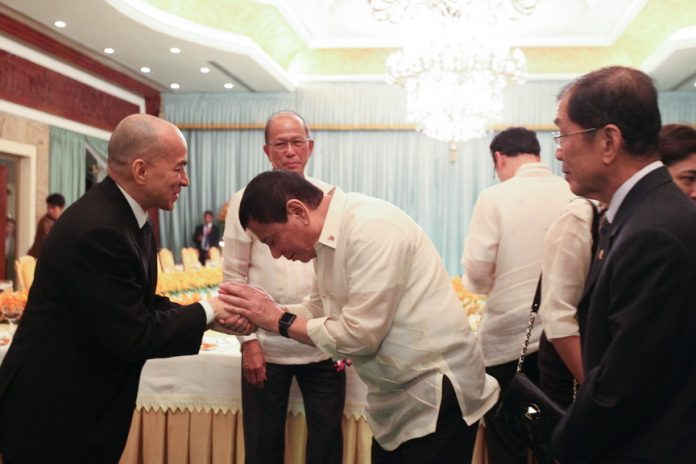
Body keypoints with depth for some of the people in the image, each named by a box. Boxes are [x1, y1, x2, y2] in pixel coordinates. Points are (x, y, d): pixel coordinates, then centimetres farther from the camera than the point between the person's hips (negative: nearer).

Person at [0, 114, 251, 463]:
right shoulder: (97, 229, -28)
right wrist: (207, 310, -13)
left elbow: (142, 304, 7)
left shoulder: (127, 216, 4)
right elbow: (135, 337, -25)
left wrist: (217, 316, -5)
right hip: (52, 414, -9)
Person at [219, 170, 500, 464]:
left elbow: (360, 334, -25)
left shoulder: (372, 228, -24)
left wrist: (279, 321, -15)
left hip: (439, 395, -8)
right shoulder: (329, 238, 4)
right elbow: (320, 309, 11)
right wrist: (258, 315, -4)